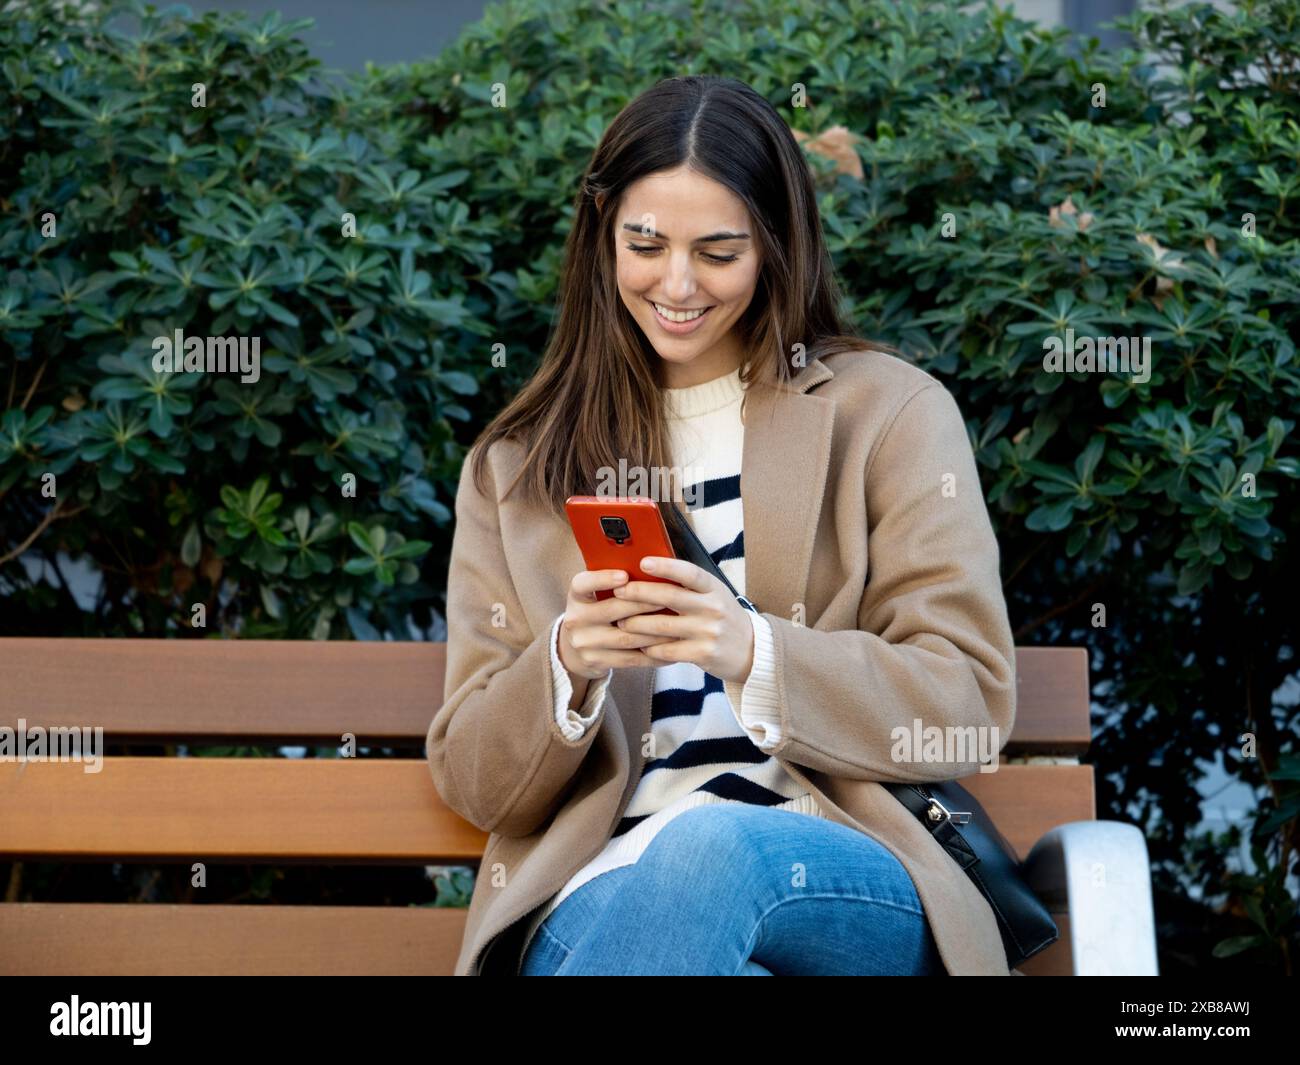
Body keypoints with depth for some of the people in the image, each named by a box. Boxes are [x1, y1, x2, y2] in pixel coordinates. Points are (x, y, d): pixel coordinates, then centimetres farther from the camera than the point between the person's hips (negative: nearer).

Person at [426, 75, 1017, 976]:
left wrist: (756, 654, -15)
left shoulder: (890, 413, 13)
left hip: (852, 879, -1)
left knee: (705, 847, -38)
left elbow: (970, 709, 3)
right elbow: (473, 782, 14)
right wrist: (567, 666, -8)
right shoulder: (516, 467, 20)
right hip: (598, 886, 1)